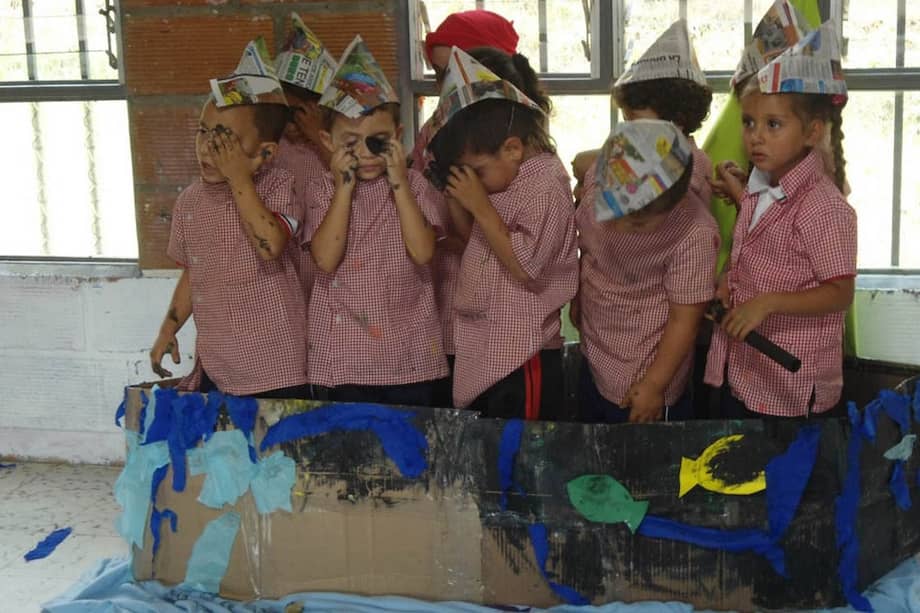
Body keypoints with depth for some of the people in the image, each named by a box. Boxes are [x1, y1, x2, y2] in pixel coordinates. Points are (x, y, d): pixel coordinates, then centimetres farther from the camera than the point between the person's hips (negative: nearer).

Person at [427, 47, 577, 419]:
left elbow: (525, 266, -23)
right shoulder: (502, 180, 9)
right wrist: (455, 199, 2)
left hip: (519, 360, -9)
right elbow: (474, 237, 20)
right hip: (481, 355, 9)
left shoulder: (546, 185, -17)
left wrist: (480, 205, -21)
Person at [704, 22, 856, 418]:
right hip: (741, 372, 8)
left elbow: (839, 294, -19)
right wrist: (727, 283, 0)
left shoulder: (823, 207, -20)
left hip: (790, 388, -8)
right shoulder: (757, 192, 5)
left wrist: (767, 303, -29)